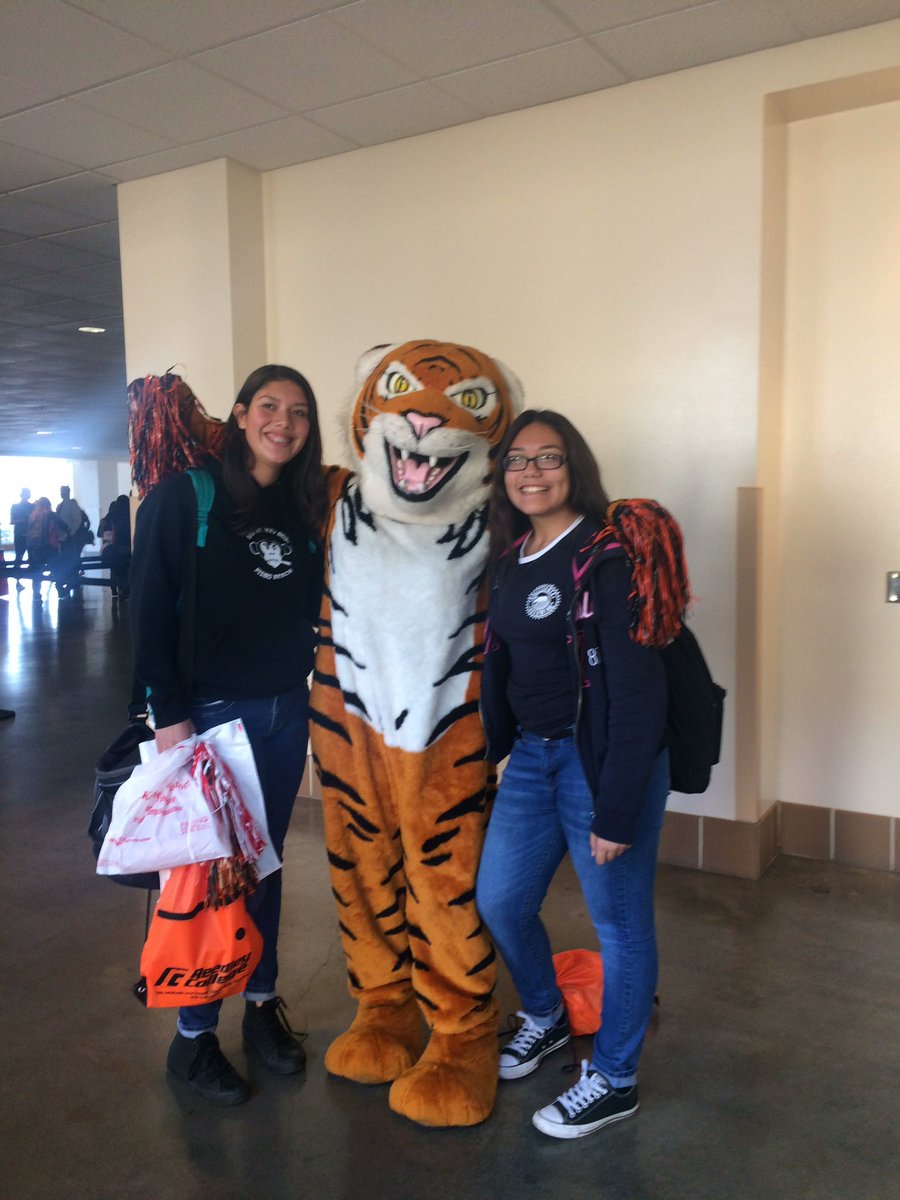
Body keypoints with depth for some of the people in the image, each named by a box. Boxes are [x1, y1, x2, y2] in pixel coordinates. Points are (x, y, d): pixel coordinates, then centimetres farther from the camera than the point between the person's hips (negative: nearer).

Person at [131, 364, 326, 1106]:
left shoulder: (304, 509, 8)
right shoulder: (186, 495, -8)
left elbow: (313, 608, 11)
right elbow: (150, 608, -12)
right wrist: (169, 713, -15)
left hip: (287, 711, 5)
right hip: (212, 713, -5)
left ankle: (262, 1005, 32)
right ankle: (194, 1037, 21)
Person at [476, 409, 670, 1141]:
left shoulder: (608, 557, -14)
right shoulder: (509, 558, 8)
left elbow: (638, 690, -18)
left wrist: (616, 809, -19)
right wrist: (488, 751, 8)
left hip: (604, 759, -7)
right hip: (533, 754, 7)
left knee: (619, 922, 9)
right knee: (498, 901, 15)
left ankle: (615, 1081, 31)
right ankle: (546, 1018, 44)